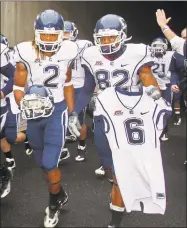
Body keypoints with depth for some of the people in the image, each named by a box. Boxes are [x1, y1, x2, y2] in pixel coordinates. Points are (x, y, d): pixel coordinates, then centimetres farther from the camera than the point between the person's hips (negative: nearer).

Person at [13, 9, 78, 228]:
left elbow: (67, 85, 6)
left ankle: (54, 203, 22)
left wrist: (72, 115, 10)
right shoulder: (25, 53, -11)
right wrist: (24, 104, -28)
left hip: (57, 111, -2)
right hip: (34, 114, 2)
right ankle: (60, 195, 41)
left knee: (49, 163, -7)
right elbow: (18, 88, -6)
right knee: (42, 163, 15)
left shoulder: (66, 52, -8)